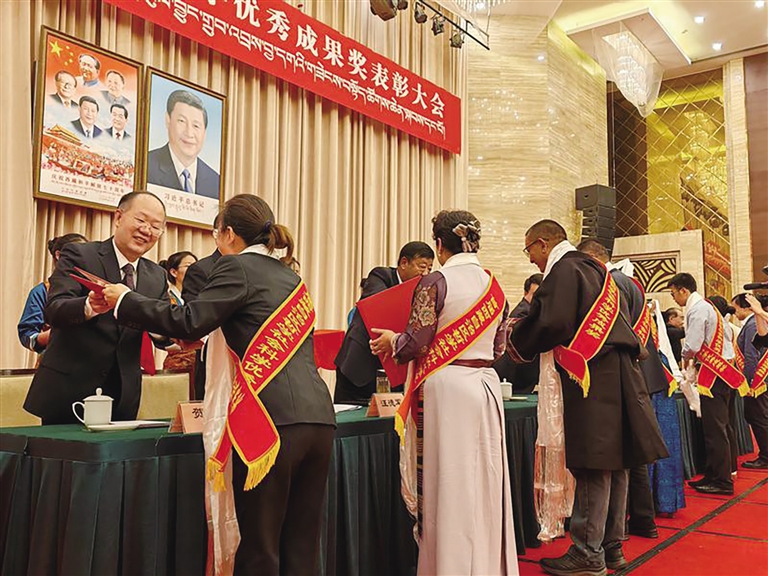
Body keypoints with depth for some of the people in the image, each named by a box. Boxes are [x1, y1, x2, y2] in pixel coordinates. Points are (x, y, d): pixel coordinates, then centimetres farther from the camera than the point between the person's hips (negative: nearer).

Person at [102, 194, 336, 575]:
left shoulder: (237, 266, 0)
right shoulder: (291, 277, 23)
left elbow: (191, 321, -8)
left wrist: (125, 300, 4)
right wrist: (197, 348, 35)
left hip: (273, 418, -7)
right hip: (318, 417, 8)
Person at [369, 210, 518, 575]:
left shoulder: (435, 282, -9)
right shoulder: (494, 286, 9)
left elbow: (418, 343, -13)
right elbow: (498, 348, 14)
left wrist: (390, 342, 7)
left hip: (446, 387, -6)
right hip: (485, 386, 6)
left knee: (447, 482, 2)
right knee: (483, 481, 13)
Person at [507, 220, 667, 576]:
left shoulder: (564, 269, -8)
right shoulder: (593, 268, 21)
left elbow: (552, 323, -18)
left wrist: (518, 337, 0)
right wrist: (527, 331, 21)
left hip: (592, 379, -10)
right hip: (616, 374, 10)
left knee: (594, 468, -5)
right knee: (612, 462, 12)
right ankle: (611, 546, 22)